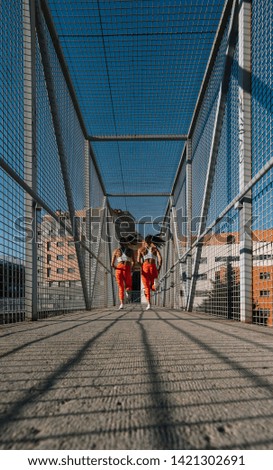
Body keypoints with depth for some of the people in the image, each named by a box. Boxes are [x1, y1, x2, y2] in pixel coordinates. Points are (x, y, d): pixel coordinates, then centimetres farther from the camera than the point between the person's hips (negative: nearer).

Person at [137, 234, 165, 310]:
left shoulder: (140, 249, 15)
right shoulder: (155, 248, 16)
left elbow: (138, 261, 3)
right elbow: (160, 259, 1)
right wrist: (158, 269, 7)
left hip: (145, 267, -1)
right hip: (153, 267, 1)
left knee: (146, 287, 6)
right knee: (153, 287, 15)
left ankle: (149, 304, -9)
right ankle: (155, 281, -20)